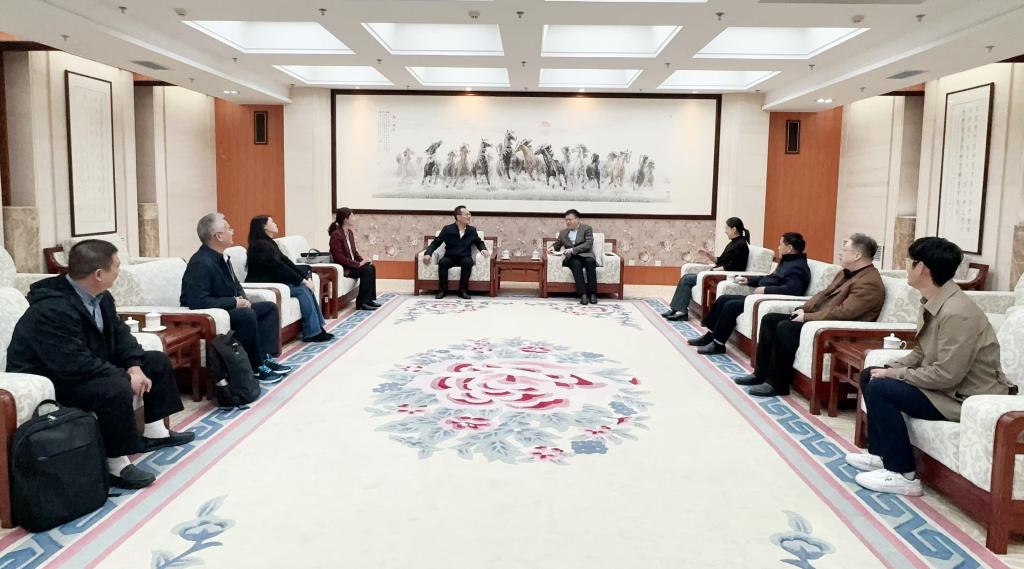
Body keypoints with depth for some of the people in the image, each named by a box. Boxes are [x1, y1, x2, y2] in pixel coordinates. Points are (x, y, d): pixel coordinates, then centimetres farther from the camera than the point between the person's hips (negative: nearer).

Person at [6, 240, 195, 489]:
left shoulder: (99, 296, -2)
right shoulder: (52, 309, -31)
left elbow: (119, 332, 5)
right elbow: (75, 365, -36)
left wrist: (135, 365, -13)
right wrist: (126, 376, -28)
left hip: (89, 365, 10)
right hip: (51, 381, -10)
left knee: (157, 361, 9)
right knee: (116, 388, -37)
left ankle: (154, 432, 19)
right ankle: (116, 464, -23)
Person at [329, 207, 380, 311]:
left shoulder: (350, 232, 10)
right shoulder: (336, 235, -18)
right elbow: (339, 257, -23)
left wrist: (362, 260, -1)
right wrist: (358, 264, -23)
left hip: (351, 264, 9)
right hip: (342, 268, -9)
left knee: (371, 267, -9)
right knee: (366, 271, -22)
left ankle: (369, 299, -4)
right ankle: (362, 302, -17)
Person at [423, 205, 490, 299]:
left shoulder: (472, 230, 7)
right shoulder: (447, 229, 0)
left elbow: (479, 242, 20)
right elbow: (436, 242, 0)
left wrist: (483, 249, -4)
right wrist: (428, 253, -18)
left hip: (464, 258, 1)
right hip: (450, 257, -1)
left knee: (468, 262, -35)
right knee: (442, 262, -34)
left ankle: (463, 290, -24)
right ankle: (443, 290, -18)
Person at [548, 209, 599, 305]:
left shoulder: (587, 228, 7)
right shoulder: (563, 232, 20)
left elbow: (588, 244, -6)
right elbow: (557, 244, 30)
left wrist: (573, 250, -17)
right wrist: (552, 247, 4)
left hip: (586, 256, -2)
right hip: (572, 258, 2)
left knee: (590, 262, -37)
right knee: (576, 264, -34)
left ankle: (592, 293, -36)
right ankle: (582, 294, -43)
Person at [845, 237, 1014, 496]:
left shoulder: (956, 312, -28)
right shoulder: (933, 302, 4)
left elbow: (946, 375, -29)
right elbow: (921, 353, 14)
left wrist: (893, 375, -19)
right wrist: (890, 368, -2)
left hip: (968, 398, -10)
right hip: (946, 384, 10)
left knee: (880, 388, -23)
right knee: (870, 375, 10)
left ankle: (902, 474, -12)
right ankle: (880, 454, 17)